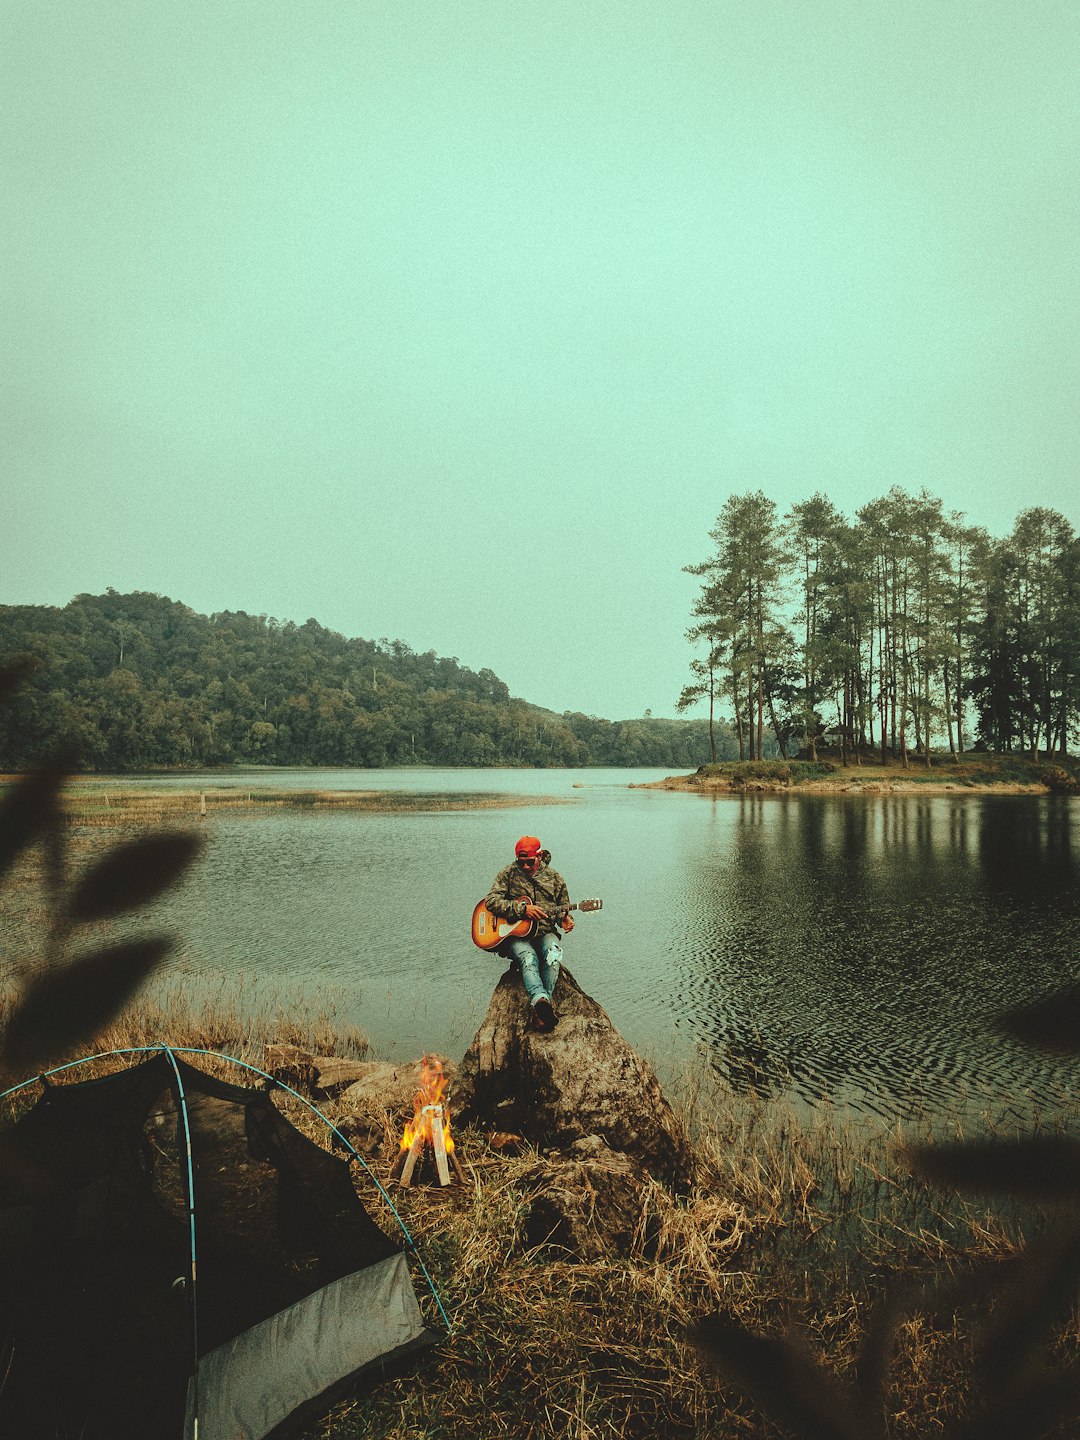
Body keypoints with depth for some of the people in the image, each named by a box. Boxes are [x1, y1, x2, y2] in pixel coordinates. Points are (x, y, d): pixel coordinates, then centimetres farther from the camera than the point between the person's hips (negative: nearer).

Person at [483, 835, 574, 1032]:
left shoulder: (554, 878, 9)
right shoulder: (509, 874, 2)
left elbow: (563, 909, 18)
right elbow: (491, 901, -9)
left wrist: (565, 920, -7)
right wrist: (522, 909, -19)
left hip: (545, 933, 2)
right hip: (515, 936, -2)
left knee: (553, 953, -33)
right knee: (528, 958, -35)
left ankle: (540, 1009, -40)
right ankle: (542, 1000, -57)